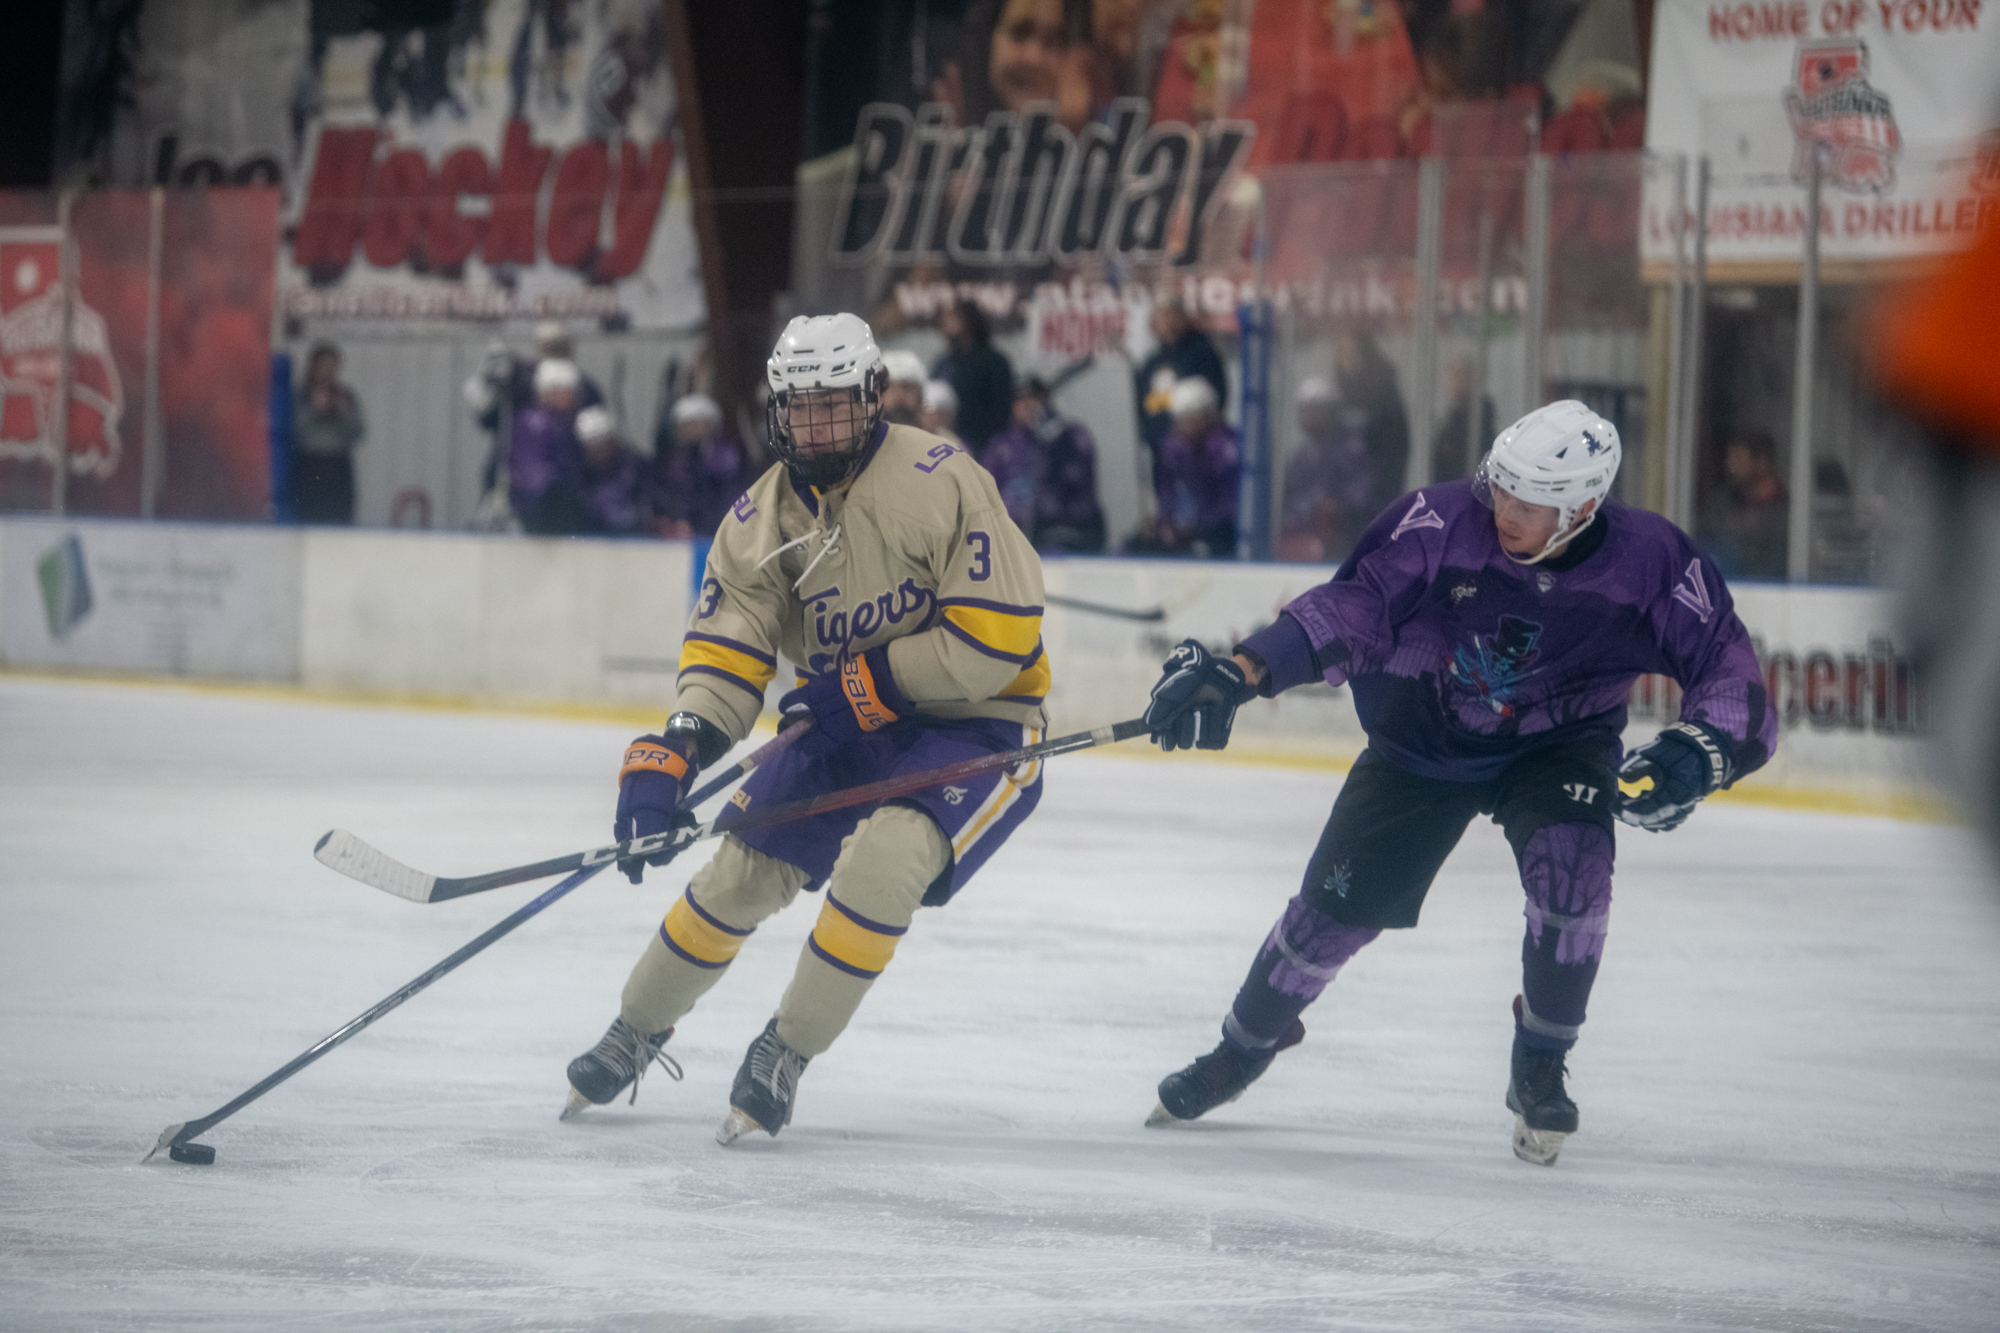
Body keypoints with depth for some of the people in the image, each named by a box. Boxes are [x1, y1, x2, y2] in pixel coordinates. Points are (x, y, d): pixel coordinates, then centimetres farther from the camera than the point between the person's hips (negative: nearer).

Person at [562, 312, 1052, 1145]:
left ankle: (787, 1053, -12)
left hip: (976, 725, -6)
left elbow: (996, 638, -25)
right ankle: (638, 1030, 25)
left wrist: (864, 686, -22)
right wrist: (670, 756, -25)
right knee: (745, 868, 1)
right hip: (846, 728, 6)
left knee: (885, 858, -29)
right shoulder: (764, 518, -3)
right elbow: (726, 647, -8)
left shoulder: (940, 483, -23)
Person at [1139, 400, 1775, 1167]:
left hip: (1556, 746, 0)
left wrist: (1698, 754, -41)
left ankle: (1540, 1069, -5)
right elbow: (1352, 608, -30)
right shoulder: (1445, 522, -27)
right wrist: (1238, 673, -42)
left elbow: (1731, 674, -21)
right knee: (1341, 902, -1)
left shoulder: (1650, 563, -24)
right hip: (1422, 739, 0)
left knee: (1571, 868, -27)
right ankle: (1246, 1044, 28)